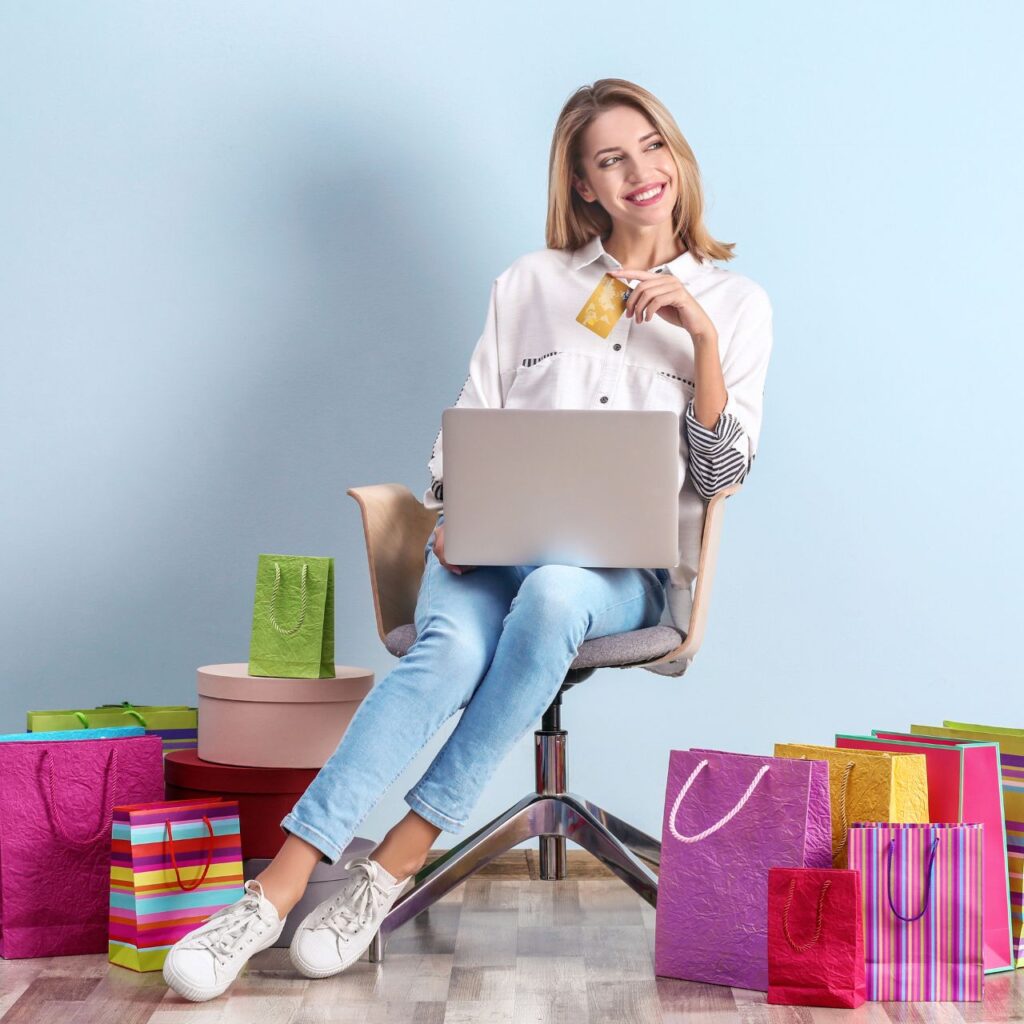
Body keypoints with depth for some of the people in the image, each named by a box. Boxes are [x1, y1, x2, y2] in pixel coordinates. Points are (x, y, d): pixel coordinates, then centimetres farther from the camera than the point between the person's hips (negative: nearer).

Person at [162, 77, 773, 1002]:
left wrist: (701, 333, -6)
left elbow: (725, 470, 6)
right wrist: (454, 511, -8)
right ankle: (274, 893, -41)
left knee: (553, 594, -39)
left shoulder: (735, 302, 14)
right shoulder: (532, 283, 17)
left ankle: (394, 864, -33)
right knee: (450, 650, -34)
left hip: (626, 565, -1)